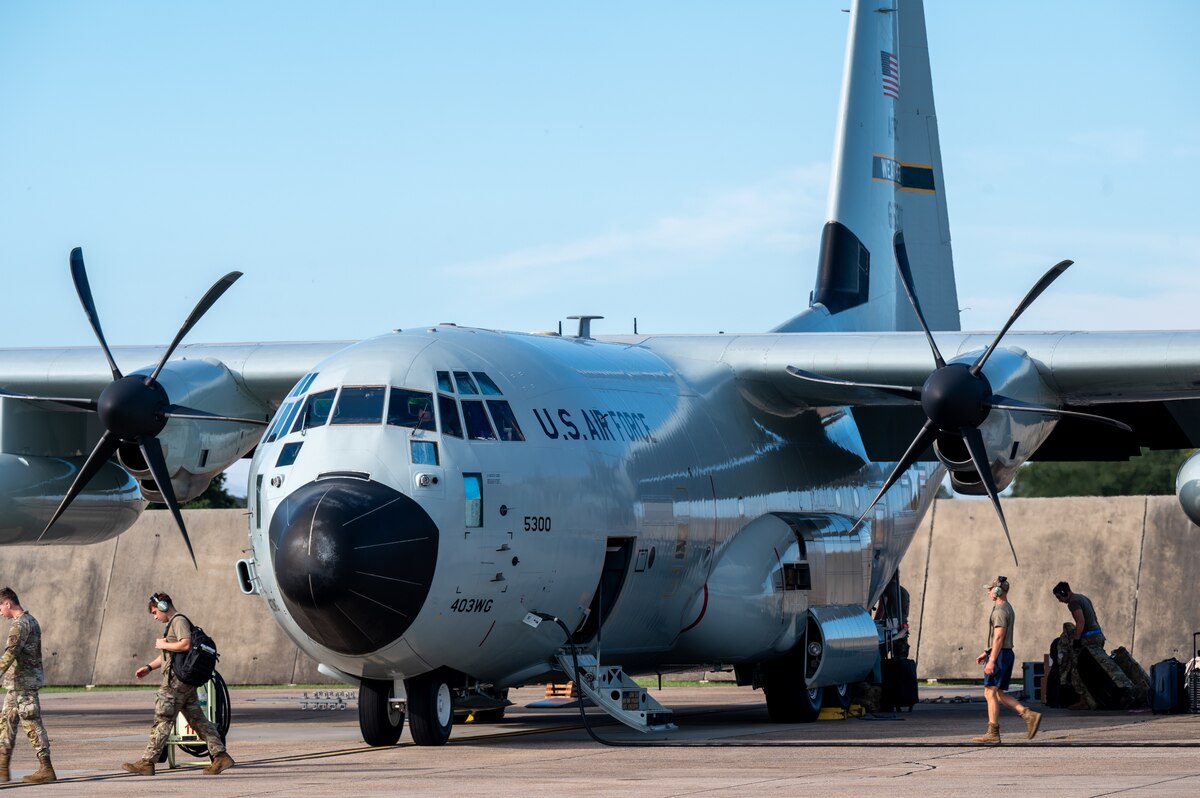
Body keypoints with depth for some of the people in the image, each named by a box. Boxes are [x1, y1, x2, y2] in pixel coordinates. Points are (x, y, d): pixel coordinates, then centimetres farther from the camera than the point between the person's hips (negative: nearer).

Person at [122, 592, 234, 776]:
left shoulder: (179, 621, -8)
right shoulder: (173, 623, 23)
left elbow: (186, 644, -24)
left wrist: (163, 644, -11)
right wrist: (149, 667, 20)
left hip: (177, 680, -10)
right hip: (186, 681, 10)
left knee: (162, 719, -7)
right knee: (197, 718, 8)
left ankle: (147, 762, -6)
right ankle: (220, 756, 5)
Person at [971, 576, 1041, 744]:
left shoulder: (1000, 610, -14)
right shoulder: (1008, 609, 18)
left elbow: (999, 637, -21)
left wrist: (991, 660, -24)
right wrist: (985, 653, 26)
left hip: (999, 655, -10)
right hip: (1007, 654, 10)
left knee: (991, 693, -5)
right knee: (998, 694, 11)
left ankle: (993, 734, -3)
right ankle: (1029, 715, 1)